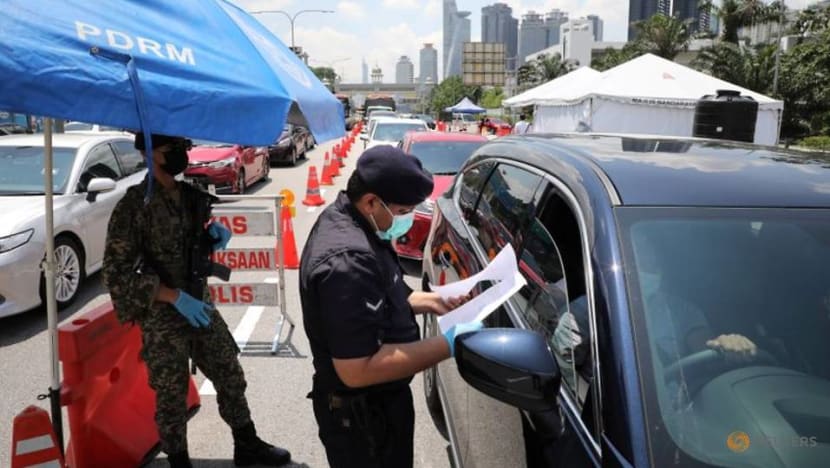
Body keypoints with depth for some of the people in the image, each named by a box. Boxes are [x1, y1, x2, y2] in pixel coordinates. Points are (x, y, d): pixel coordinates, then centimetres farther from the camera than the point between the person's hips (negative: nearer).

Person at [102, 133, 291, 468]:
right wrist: (176, 297, -22)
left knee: (231, 377, 15)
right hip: (162, 318, -6)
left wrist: (215, 230, -5)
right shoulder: (133, 205, -16)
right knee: (172, 396, 8)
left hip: (200, 305, 6)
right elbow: (116, 272, -18)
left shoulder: (190, 195, 3)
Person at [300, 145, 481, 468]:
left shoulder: (344, 219, 0)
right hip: (361, 413, -10)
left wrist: (428, 301, 3)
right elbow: (358, 370, -33)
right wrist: (448, 344, -29)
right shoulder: (347, 261, -33)